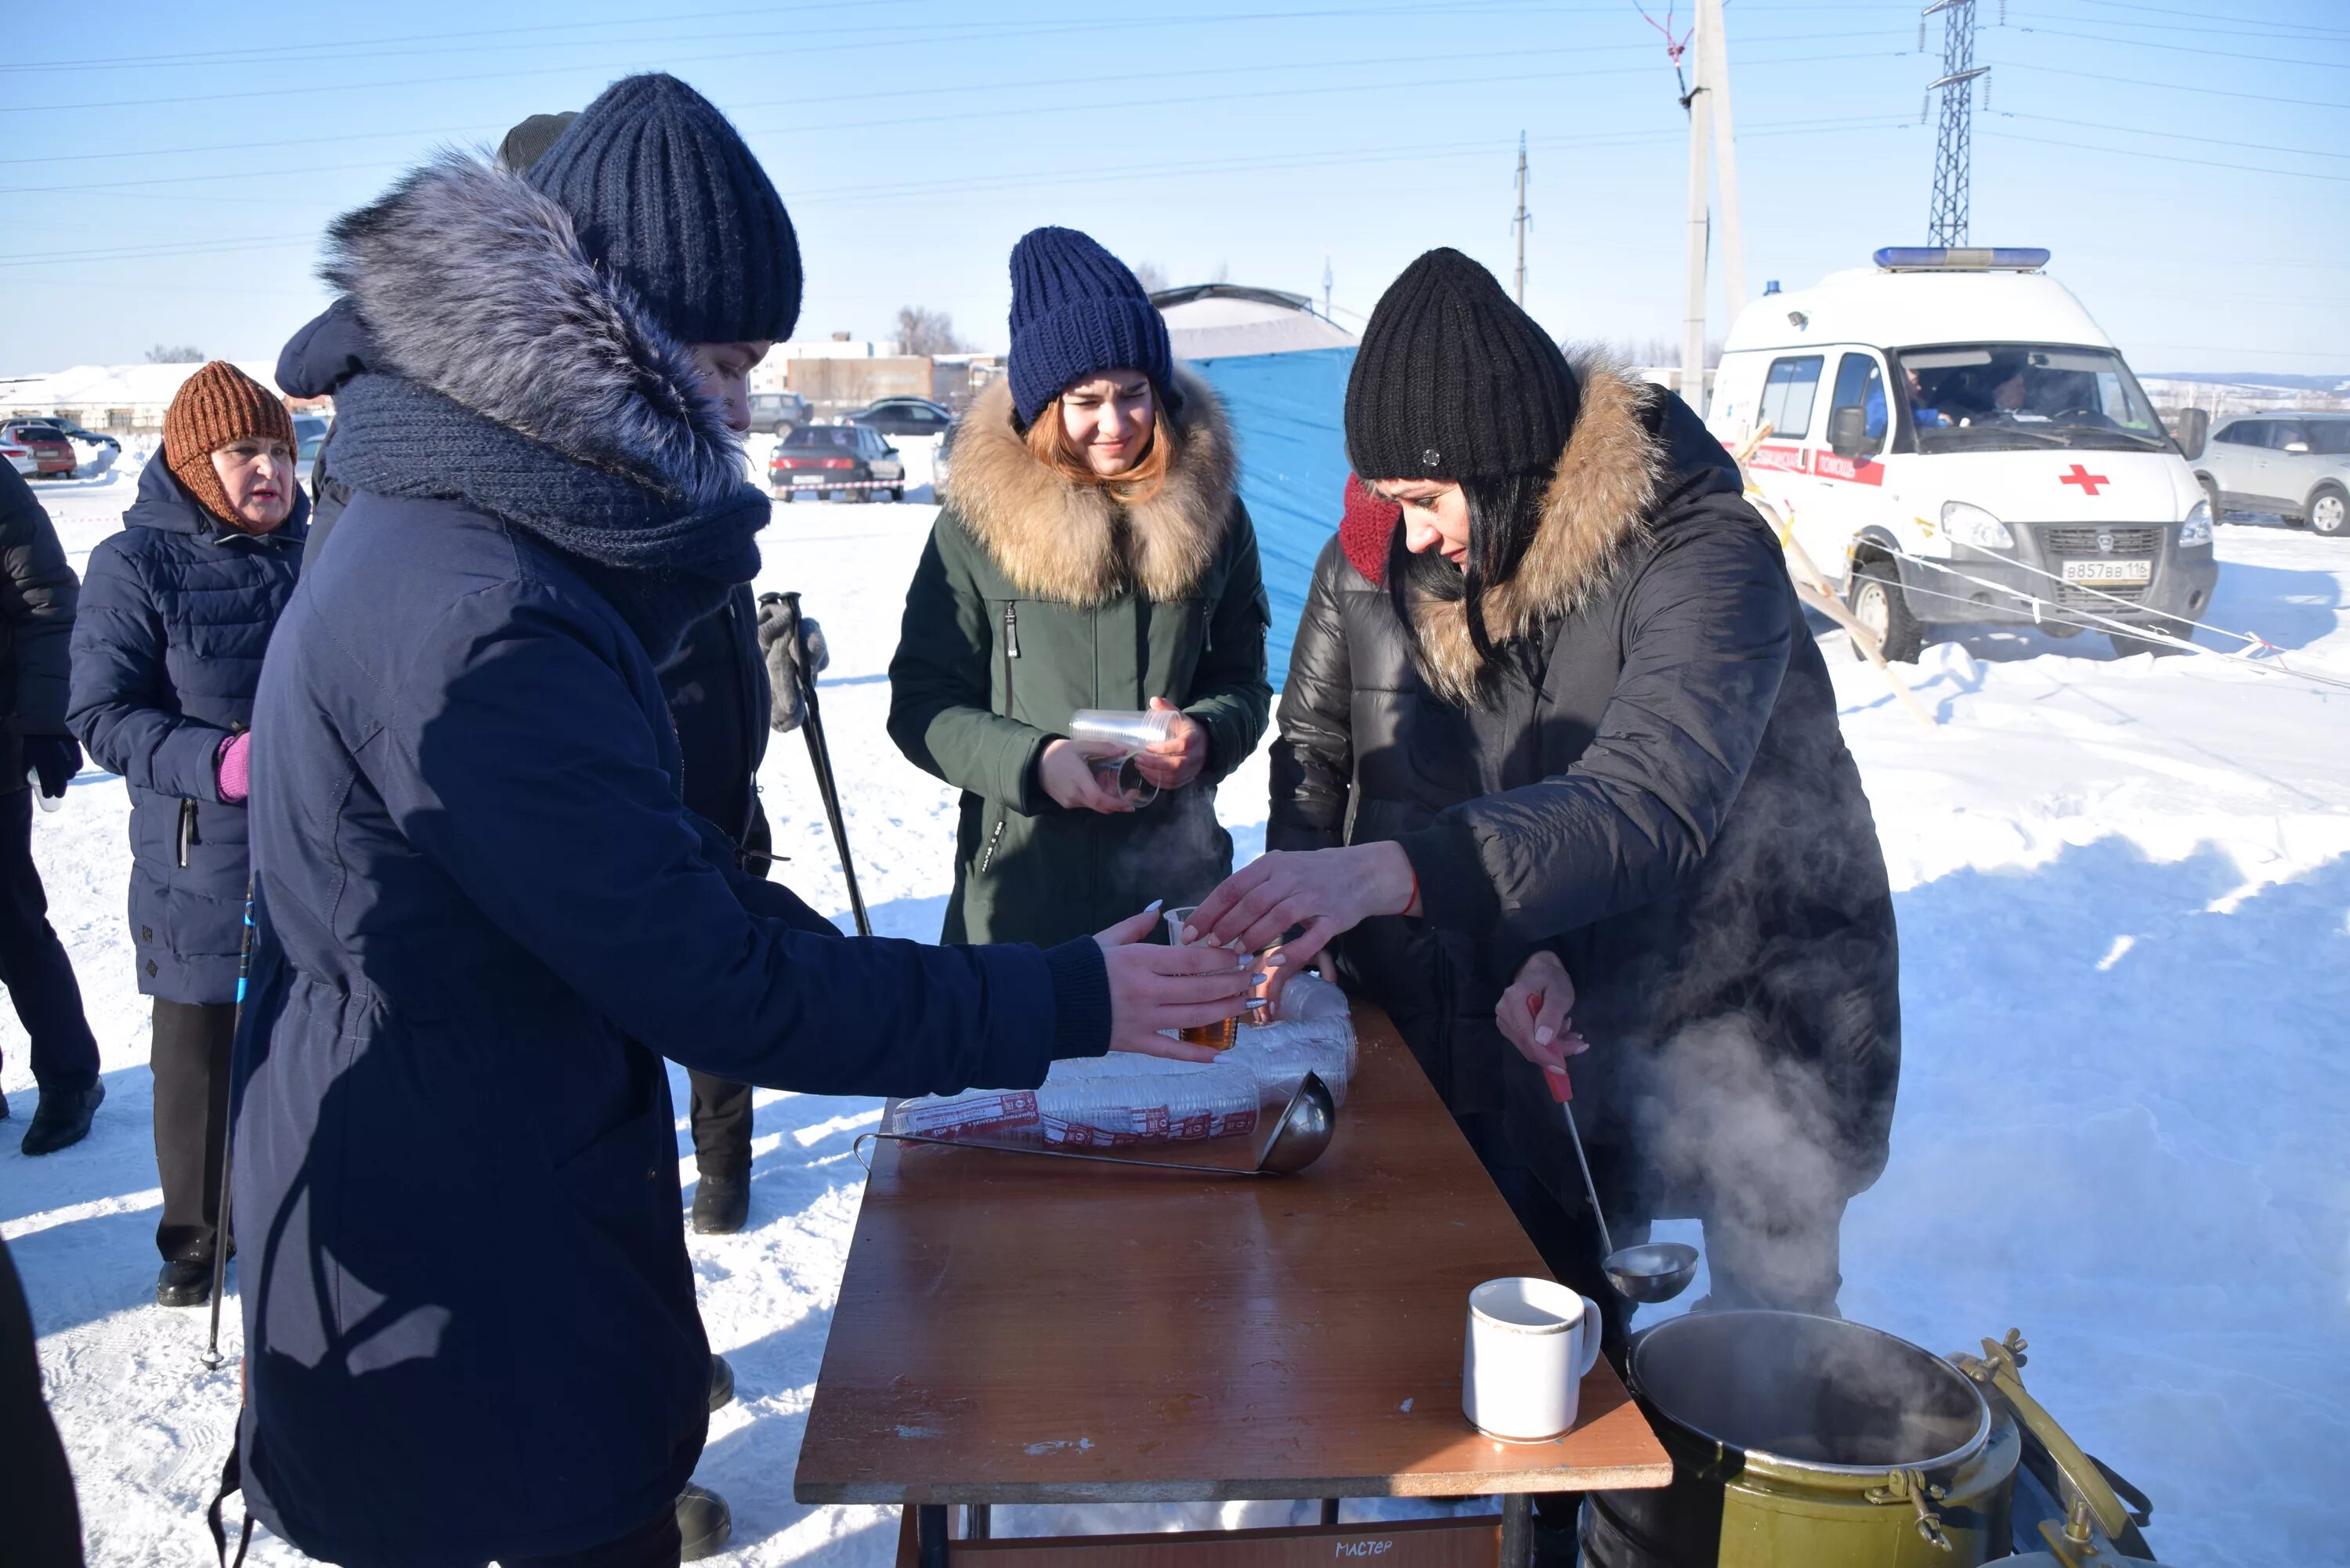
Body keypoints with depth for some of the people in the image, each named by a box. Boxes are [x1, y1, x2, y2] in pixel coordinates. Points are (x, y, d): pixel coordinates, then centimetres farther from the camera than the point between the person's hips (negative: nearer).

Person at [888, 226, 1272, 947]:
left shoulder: (1212, 513, 0)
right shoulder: (978, 519, -6)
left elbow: (1243, 679, 8)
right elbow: (921, 704, -4)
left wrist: (1207, 737, -14)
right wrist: (1034, 761, -20)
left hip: (1177, 881, 2)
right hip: (1021, 886, -2)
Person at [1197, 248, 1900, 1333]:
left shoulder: (1701, 556, -26)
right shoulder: (1370, 560, -10)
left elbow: (1653, 802, -40)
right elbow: (1313, 757, -3)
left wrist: (1397, 870, -55)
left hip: (1750, 1032, -3)